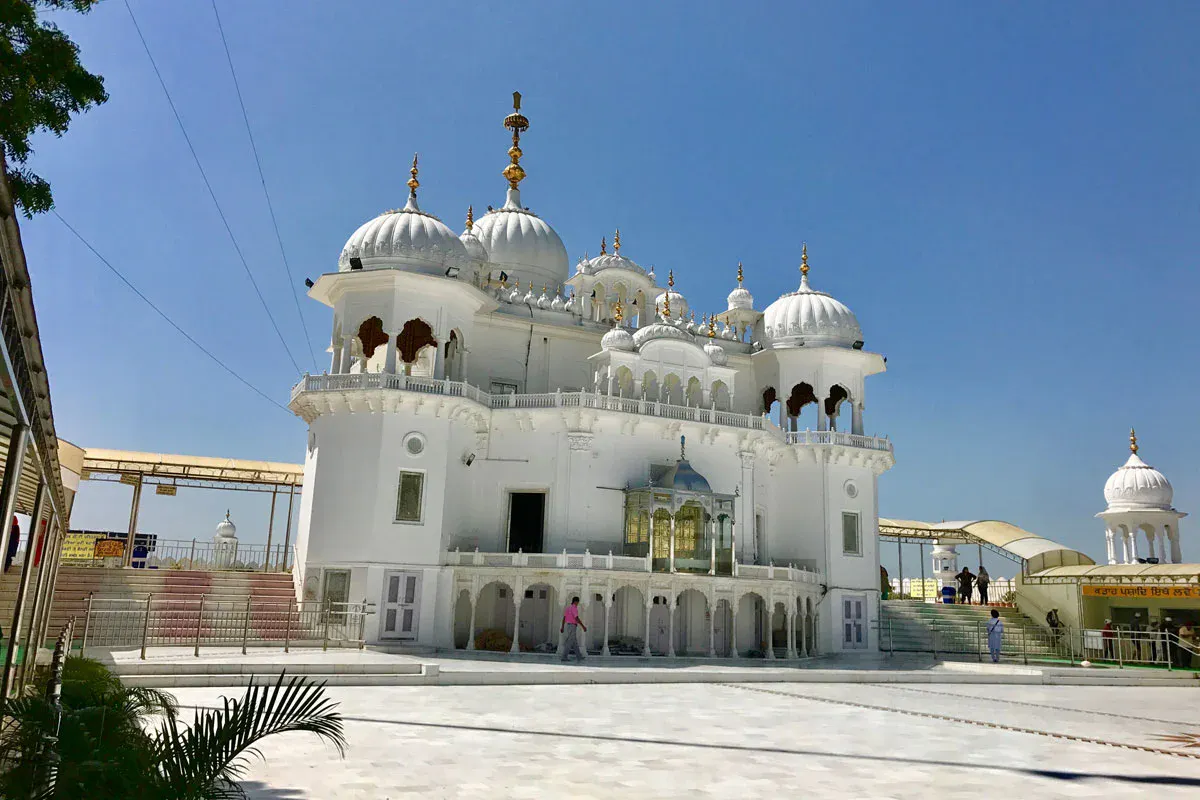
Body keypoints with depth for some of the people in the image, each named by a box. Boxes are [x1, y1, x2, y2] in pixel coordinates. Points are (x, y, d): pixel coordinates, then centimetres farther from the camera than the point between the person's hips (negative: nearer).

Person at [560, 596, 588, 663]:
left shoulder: (568, 607, 14)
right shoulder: (574, 608, -15)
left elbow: (564, 617, 16)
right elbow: (577, 618, -23)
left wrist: (562, 627, 20)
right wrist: (583, 626, -20)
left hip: (568, 626, 10)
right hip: (572, 627, -10)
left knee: (575, 642, 13)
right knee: (569, 643, -7)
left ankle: (579, 657, 16)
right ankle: (564, 657, -8)